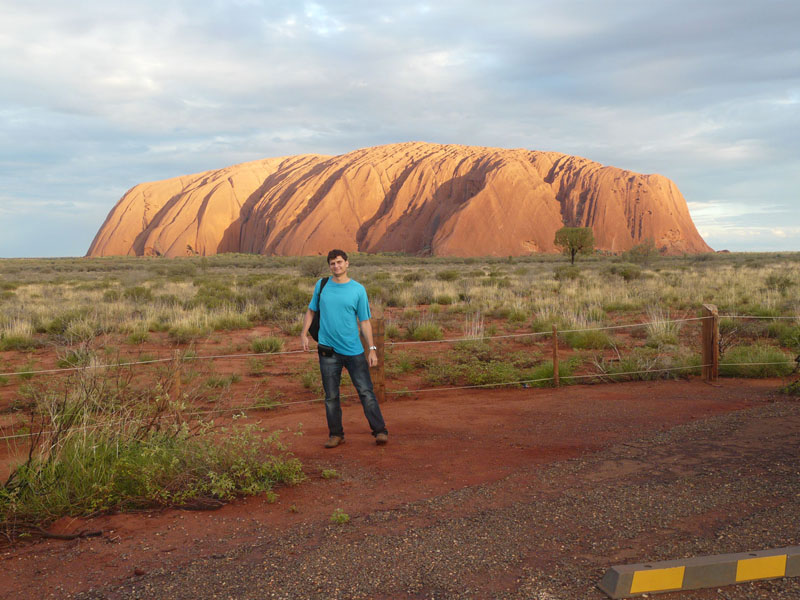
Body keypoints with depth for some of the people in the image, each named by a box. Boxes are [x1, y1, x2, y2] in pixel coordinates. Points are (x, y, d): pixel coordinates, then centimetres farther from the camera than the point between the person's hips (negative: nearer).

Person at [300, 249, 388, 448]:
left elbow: (364, 322, 2)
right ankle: (336, 434, 17)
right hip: (328, 350, 2)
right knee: (331, 396, 7)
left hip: (354, 350, -1)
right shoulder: (321, 285, 6)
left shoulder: (358, 289, 1)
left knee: (366, 392, -3)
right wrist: (304, 334, 4)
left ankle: (380, 431, 2)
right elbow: (311, 310, 17)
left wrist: (372, 349, -2)